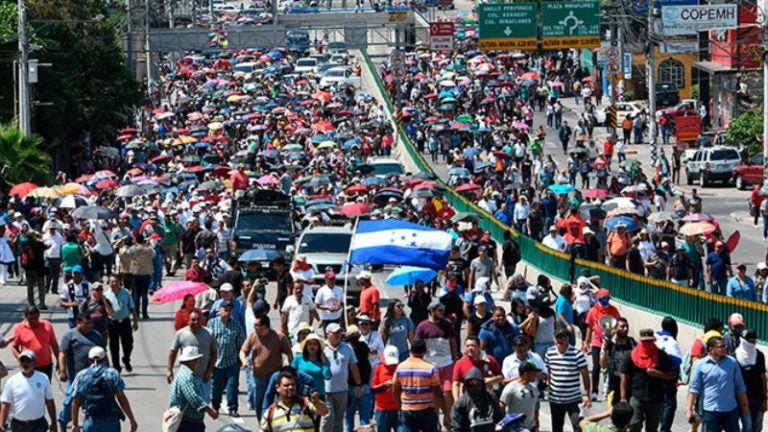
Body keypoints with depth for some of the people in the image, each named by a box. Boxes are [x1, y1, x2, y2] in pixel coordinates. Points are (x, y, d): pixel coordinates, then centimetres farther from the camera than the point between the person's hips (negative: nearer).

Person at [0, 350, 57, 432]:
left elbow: (49, 402, 5)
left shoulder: (43, 379, -1)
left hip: (38, 425, -1)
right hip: (18, 425, 1)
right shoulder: (11, 381, -3)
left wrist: (53, 423, 6)